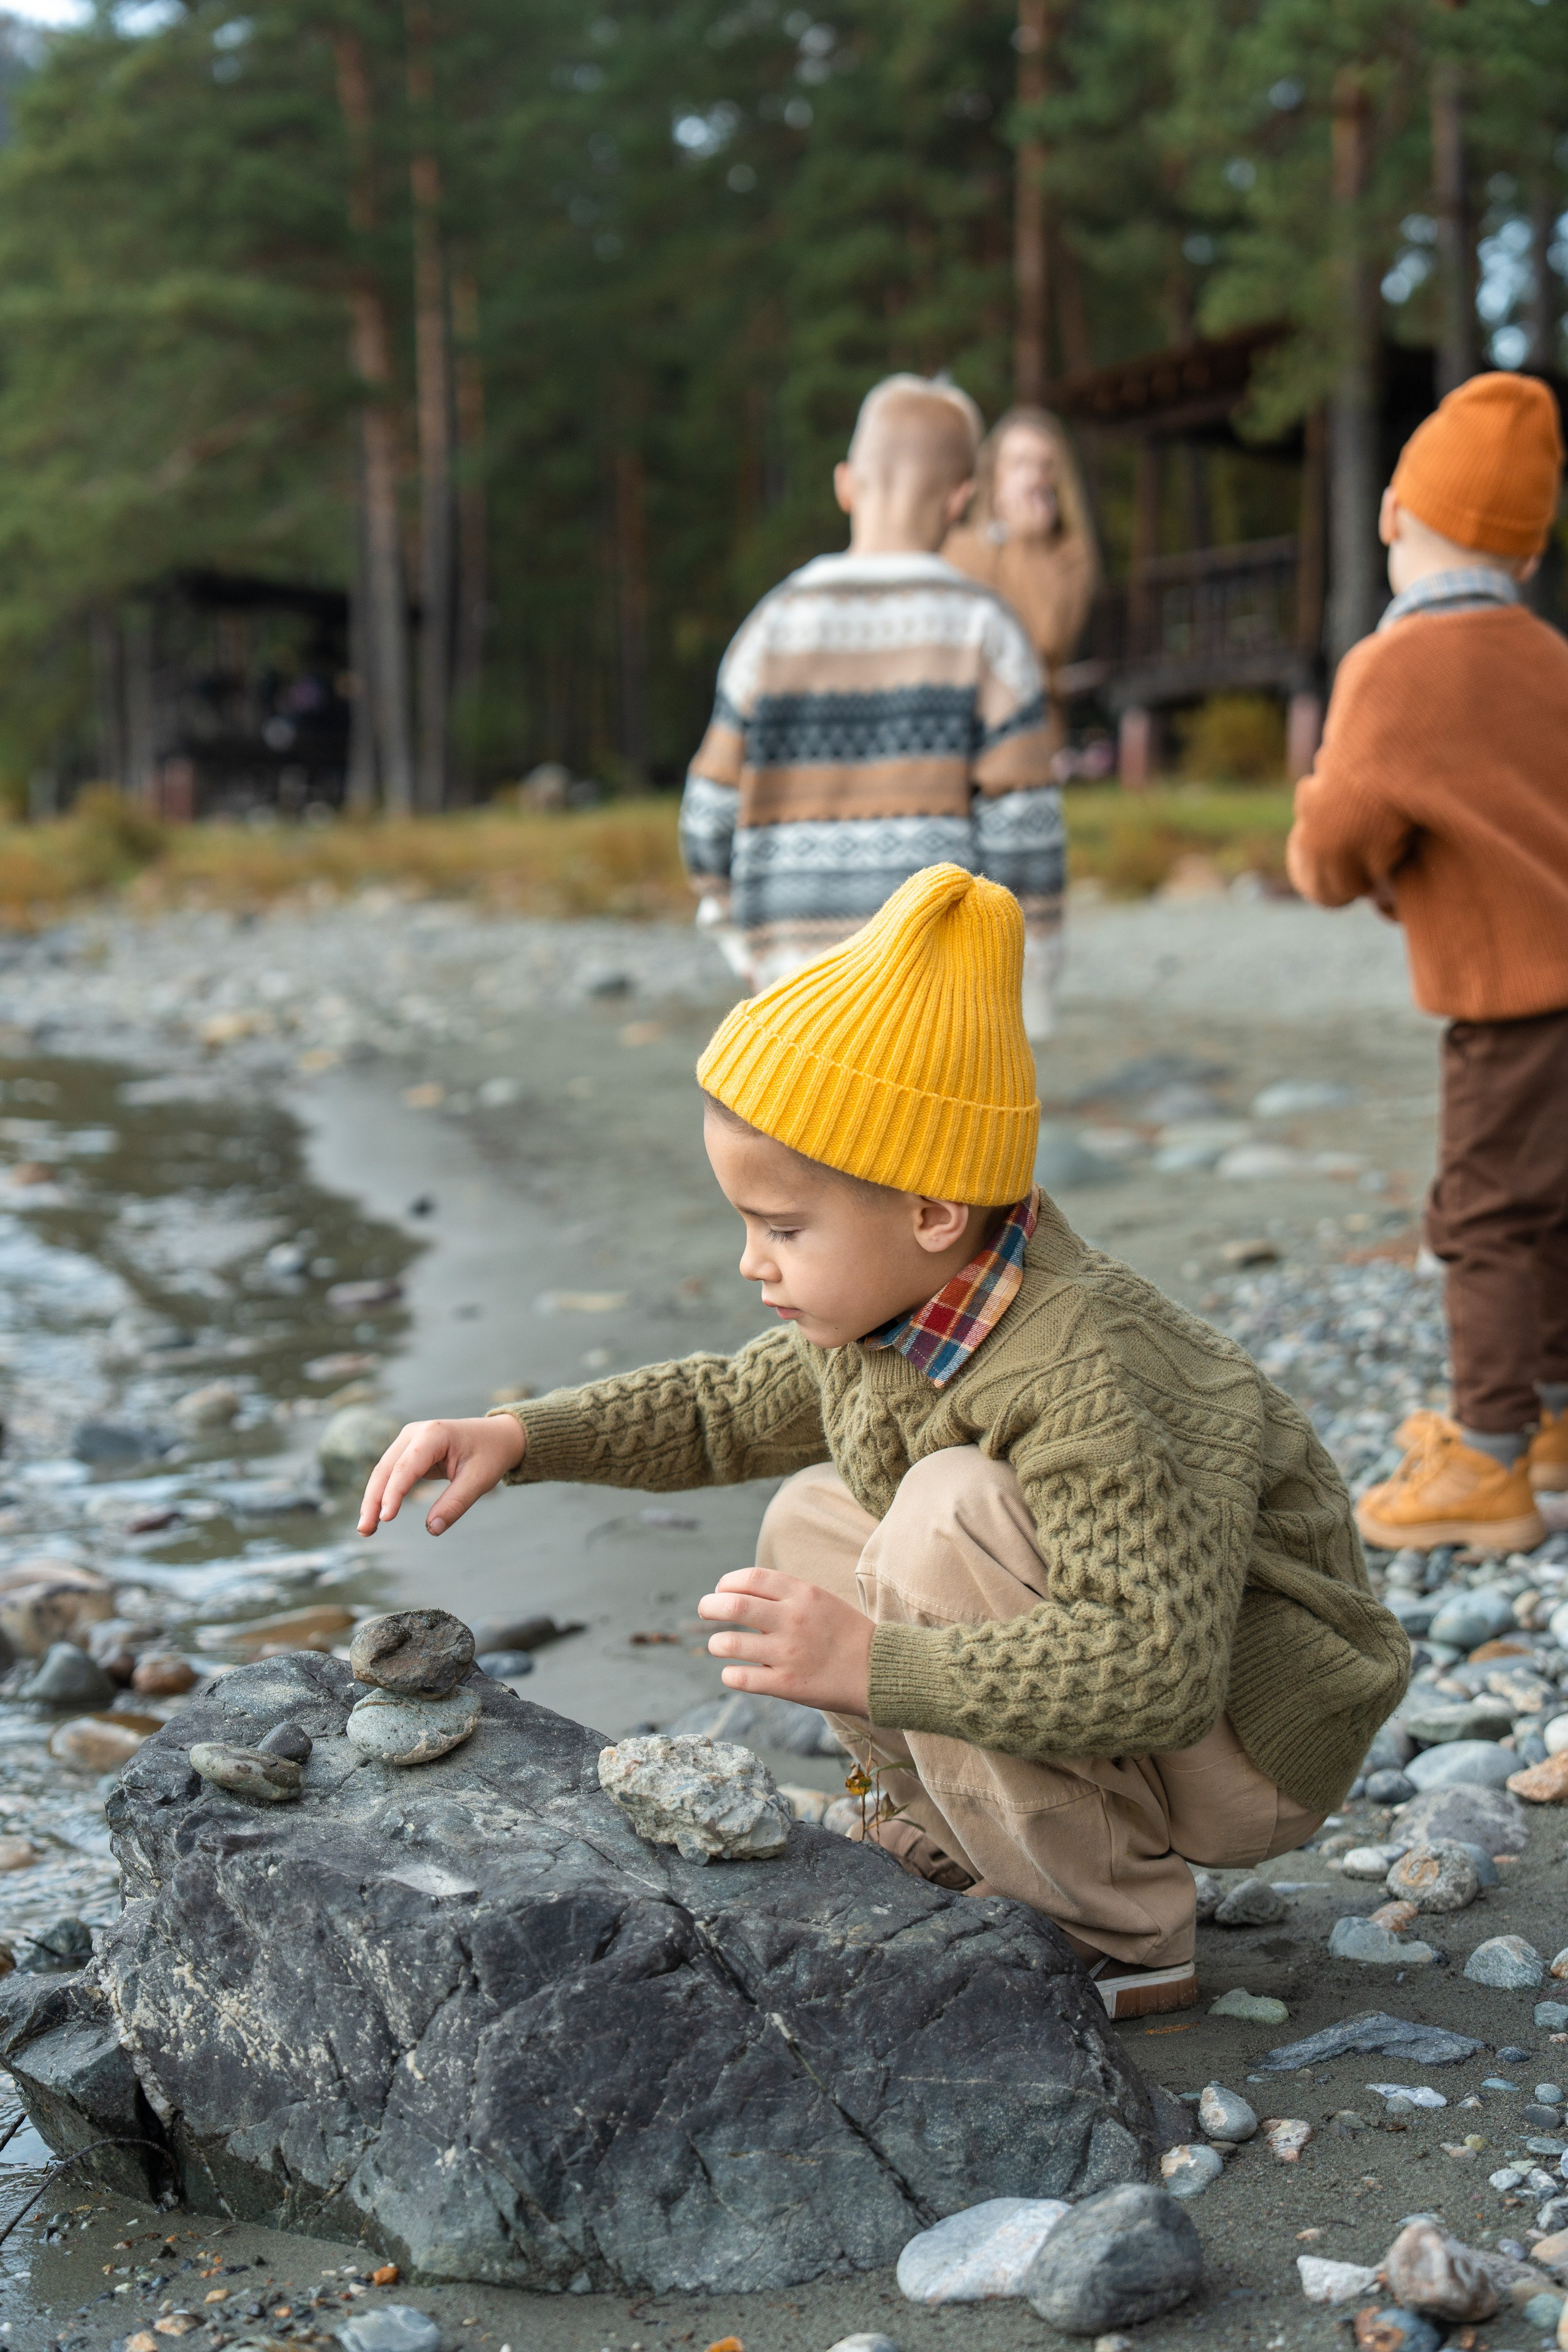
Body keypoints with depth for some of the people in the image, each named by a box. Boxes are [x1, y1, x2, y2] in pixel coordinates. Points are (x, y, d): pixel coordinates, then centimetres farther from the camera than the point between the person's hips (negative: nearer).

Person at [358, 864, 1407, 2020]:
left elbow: (1162, 1666, -38)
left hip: (1254, 1736, -8)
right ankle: (966, 1854, 7)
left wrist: (874, 1665, -41)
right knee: (812, 1526, 2)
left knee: (954, 1510, -29)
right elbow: (727, 1407, 12)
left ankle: (1118, 1938, -16)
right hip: (1112, 1660, 9)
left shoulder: (1086, 1376, -33)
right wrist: (517, 1436, -1)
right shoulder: (896, 1305, -6)